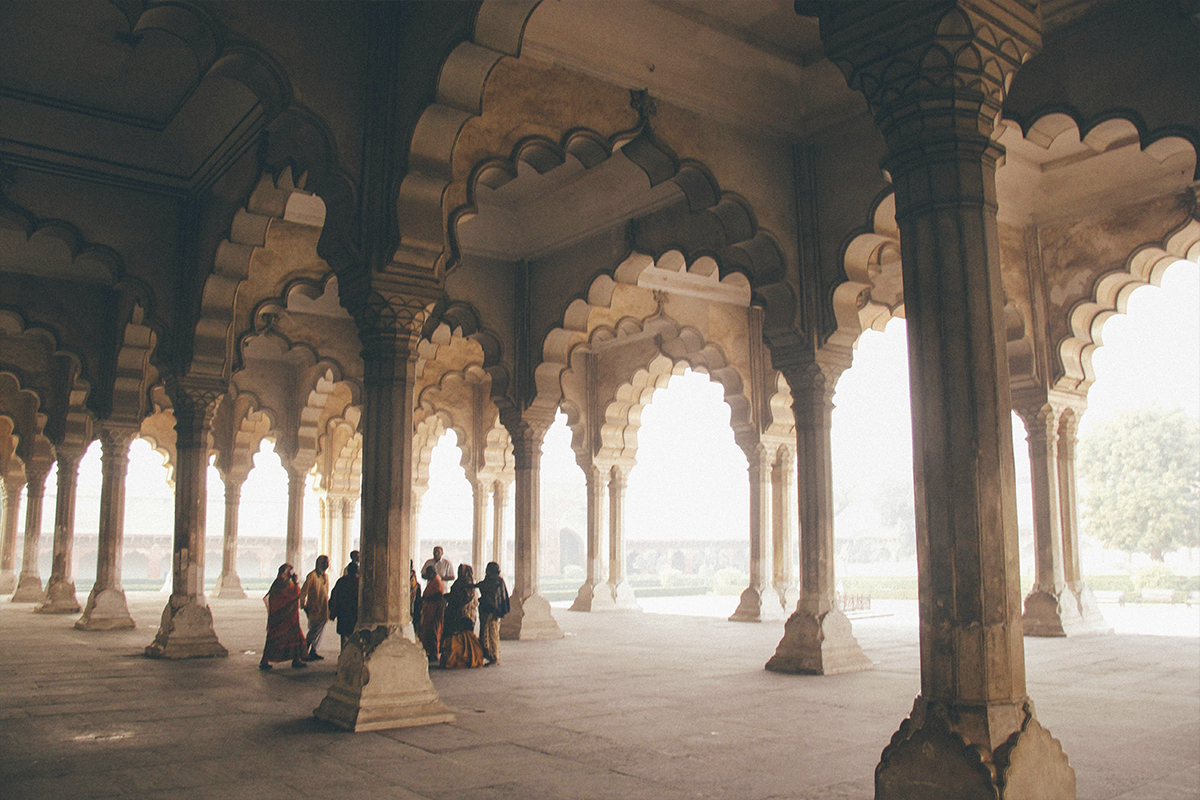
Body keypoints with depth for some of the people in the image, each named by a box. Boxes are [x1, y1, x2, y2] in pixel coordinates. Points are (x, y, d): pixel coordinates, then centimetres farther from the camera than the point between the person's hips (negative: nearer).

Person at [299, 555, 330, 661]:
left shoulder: (326, 576, 13)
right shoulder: (312, 576, -11)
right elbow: (303, 591, -10)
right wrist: (304, 605, -11)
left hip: (323, 610, 8)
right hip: (314, 610, -8)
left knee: (320, 632, 10)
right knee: (313, 632, -6)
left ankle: (313, 653, 19)